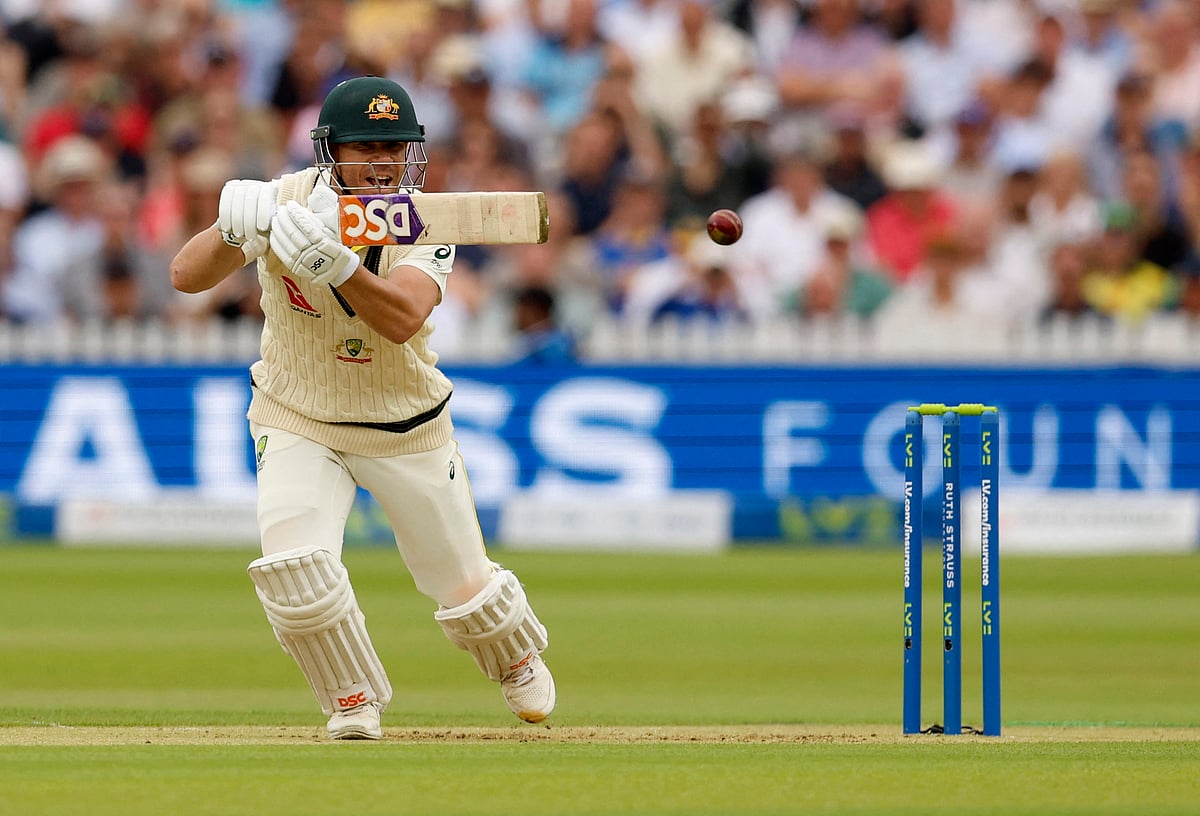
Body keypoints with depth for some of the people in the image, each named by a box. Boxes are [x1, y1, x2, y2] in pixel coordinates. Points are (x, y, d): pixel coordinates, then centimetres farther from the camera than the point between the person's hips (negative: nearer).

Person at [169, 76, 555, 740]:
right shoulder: (286, 200, -18)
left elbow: (402, 318, -37)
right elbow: (185, 276, -27)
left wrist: (333, 261, -54)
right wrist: (231, 229, -48)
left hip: (408, 429, 0)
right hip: (297, 424, 0)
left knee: (465, 586, 8)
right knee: (294, 569, -23)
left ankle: (516, 656, 45)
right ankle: (354, 702, 4)